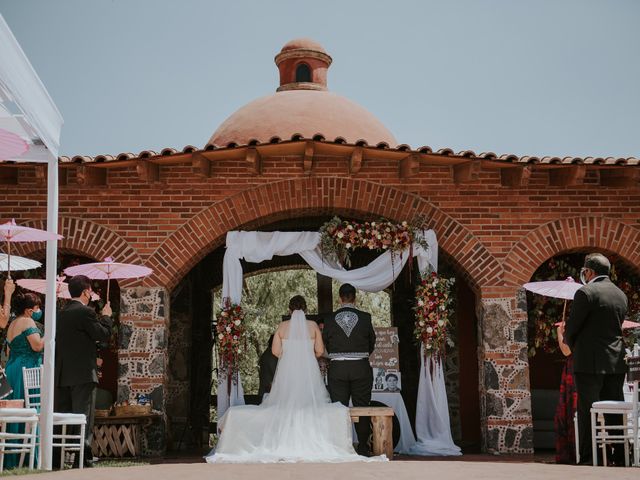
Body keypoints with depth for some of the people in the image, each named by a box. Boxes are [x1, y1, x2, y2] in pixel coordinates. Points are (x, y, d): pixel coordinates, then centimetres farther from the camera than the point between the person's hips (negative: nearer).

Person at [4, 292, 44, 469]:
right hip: (26, 369, -10)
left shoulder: (13, 324, 20)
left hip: (12, 368, 10)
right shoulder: (27, 322, -8)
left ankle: (11, 458, 8)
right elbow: (37, 345, -19)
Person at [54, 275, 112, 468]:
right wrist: (106, 316, 7)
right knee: (83, 418, -5)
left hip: (61, 374, 7)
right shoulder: (86, 312, -11)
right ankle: (83, 458, -8)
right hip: (83, 374, -7)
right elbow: (104, 335, -9)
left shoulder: (61, 313, 12)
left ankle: (57, 457, 11)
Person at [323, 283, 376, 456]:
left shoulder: (330, 319, -2)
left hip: (337, 369, 0)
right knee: (362, 409, 7)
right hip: (361, 368, 0)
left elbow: (326, 345, 8)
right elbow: (372, 343, 8)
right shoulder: (365, 318, -3)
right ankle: (363, 448, 10)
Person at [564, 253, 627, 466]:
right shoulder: (621, 295, 11)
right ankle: (621, 456, 10)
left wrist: (571, 346, 12)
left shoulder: (585, 293, -11)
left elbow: (571, 328, -9)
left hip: (590, 362, -6)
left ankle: (588, 457, -4)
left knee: (587, 411, -3)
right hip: (616, 362, 7)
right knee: (615, 412, 9)